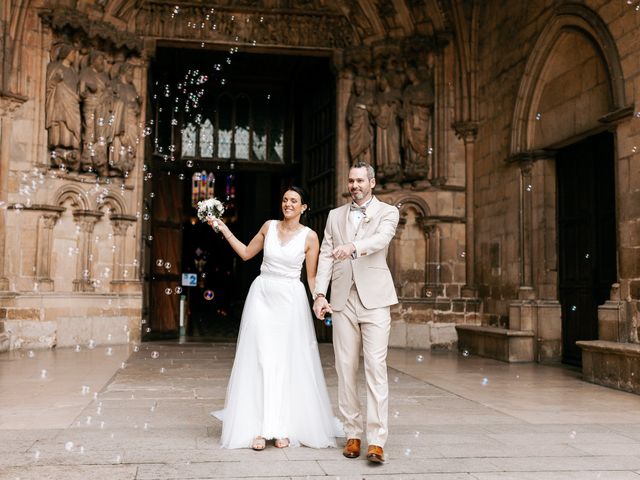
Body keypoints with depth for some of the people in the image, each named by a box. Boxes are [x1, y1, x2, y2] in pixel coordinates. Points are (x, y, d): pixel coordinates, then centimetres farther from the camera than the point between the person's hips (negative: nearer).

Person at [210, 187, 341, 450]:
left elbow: (311, 276, 0)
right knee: (260, 361, -1)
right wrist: (224, 229, 12)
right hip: (262, 296, 2)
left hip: (290, 300, -2)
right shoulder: (269, 226, 6)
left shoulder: (309, 236, -3)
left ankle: (283, 427, 11)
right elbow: (247, 253, 16)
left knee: (287, 364, 2)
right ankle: (259, 427, 2)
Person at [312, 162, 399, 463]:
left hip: (374, 299, -3)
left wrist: (353, 246, -36)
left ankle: (376, 440, -7)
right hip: (343, 300, 3)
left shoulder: (387, 212, 5)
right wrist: (320, 294, -2)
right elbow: (325, 256, 10)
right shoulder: (335, 215, 16)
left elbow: (381, 239, -16)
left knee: (376, 366, -9)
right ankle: (352, 433, 13)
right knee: (346, 368, 3)